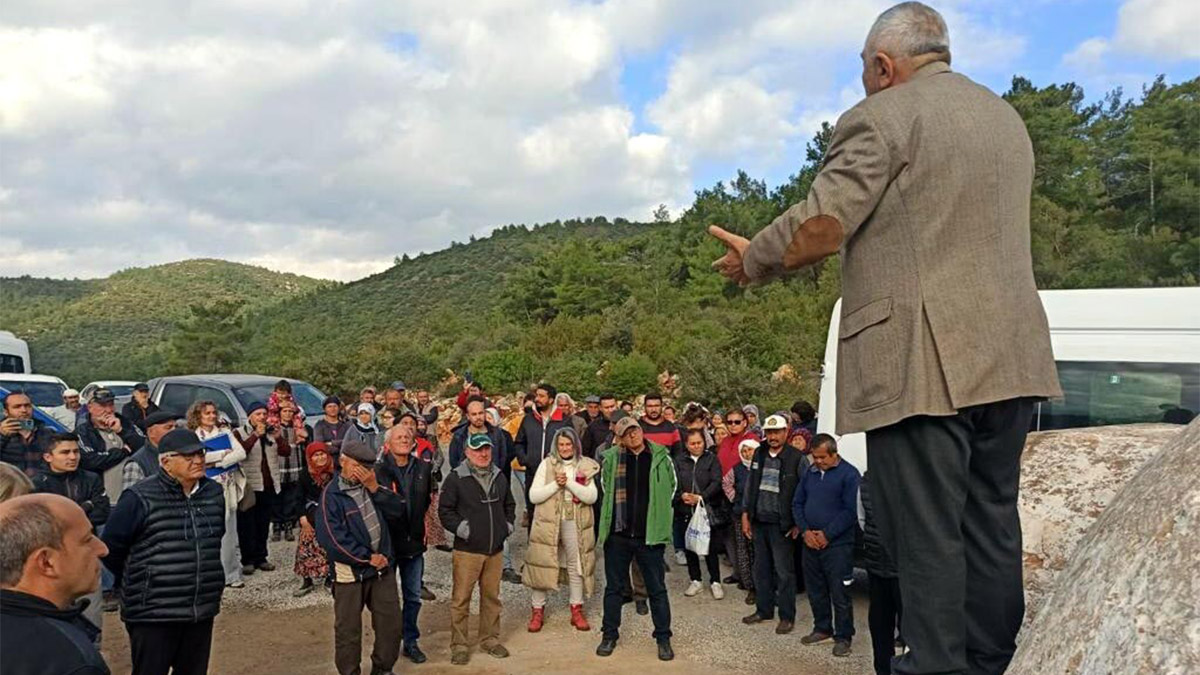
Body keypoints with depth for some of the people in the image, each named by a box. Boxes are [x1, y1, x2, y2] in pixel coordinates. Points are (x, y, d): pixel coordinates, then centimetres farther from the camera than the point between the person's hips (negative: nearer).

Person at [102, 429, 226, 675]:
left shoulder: (214, 493, 5)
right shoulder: (140, 498, -13)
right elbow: (110, 548, -5)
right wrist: (138, 583, 5)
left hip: (202, 611, 5)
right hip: (152, 613, -5)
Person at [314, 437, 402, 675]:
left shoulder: (370, 485, 6)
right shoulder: (331, 494, -11)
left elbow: (397, 510, -3)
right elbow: (331, 539, -18)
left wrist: (374, 488, -17)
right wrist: (367, 558, -14)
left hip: (383, 566, 5)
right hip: (351, 572, -5)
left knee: (391, 624, 11)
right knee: (348, 629, 6)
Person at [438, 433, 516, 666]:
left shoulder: (500, 477, 11)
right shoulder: (456, 478, -7)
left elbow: (509, 504, 24)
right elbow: (445, 510, -6)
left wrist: (507, 524, 10)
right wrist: (460, 528, -14)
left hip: (495, 550, 5)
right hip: (467, 550, -5)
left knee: (491, 596, 12)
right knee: (461, 598, 0)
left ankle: (489, 639, 26)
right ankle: (459, 645, 11)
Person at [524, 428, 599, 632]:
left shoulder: (585, 467, 3)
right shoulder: (547, 464, 1)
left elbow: (591, 497, -7)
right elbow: (533, 495, -4)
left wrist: (569, 483, -16)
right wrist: (556, 484, -15)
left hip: (575, 523, 1)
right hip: (547, 522, -1)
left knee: (576, 565, 6)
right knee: (542, 564, 1)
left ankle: (577, 609, 19)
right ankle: (537, 610, 13)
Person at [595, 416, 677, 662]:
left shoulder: (661, 458, -4)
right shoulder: (611, 459, -3)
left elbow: (671, 488, 11)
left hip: (650, 534, -1)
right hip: (618, 533, 1)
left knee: (657, 589, 7)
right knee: (614, 587, 12)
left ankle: (663, 638, 20)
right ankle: (610, 635, 26)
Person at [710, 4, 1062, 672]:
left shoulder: (883, 117, -6)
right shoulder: (1006, 116, 20)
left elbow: (818, 228, -15)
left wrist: (751, 260, 1)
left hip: (924, 364, -8)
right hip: (1009, 358, 8)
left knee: (927, 535, -3)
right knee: (991, 523, 13)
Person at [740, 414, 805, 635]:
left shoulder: (796, 459, -9)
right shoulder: (759, 455, 7)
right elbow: (749, 485, 12)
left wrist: (798, 524, -9)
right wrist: (745, 515, 9)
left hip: (781, 524, -5)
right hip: (759, 521, 5)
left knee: (784, 571, 1)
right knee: (761, 568, 14)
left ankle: (787, 616, 12)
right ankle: (764, 609, 27)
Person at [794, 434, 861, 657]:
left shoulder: (848, 473, -8)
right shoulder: (809, 473, 11)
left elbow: (850, 510, -12)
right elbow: (797, 503, 13)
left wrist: (827, 534, -14)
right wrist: (805, 531, -2)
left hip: (837, 544, -6)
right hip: (810, 543, 6)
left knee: (839, 592, -2)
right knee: (815, 589, 13)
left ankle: (843, 637, 10)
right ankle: (822, 628, 28)